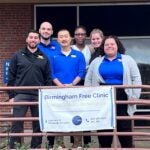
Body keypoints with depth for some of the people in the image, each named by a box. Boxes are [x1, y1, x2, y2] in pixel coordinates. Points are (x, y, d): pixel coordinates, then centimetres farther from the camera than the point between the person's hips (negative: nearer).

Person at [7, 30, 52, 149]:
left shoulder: (44, 58, 10)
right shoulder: (18, 56, 6)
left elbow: (48, 79, 9)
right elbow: (11, 77, 5)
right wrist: (11, 96, -2)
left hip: (39, 96, 2)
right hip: (20, 95, -1)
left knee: (38, 125, 7)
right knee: (17, 124, -3)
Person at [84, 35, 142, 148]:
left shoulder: (127, 60, 8)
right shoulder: (96, 62, 14)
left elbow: (136, 78, 3)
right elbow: (88, 80, 12)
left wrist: (134, 96, -6)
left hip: (122, 99, -2)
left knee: (125, 129, -1)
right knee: (103, 130, 6)